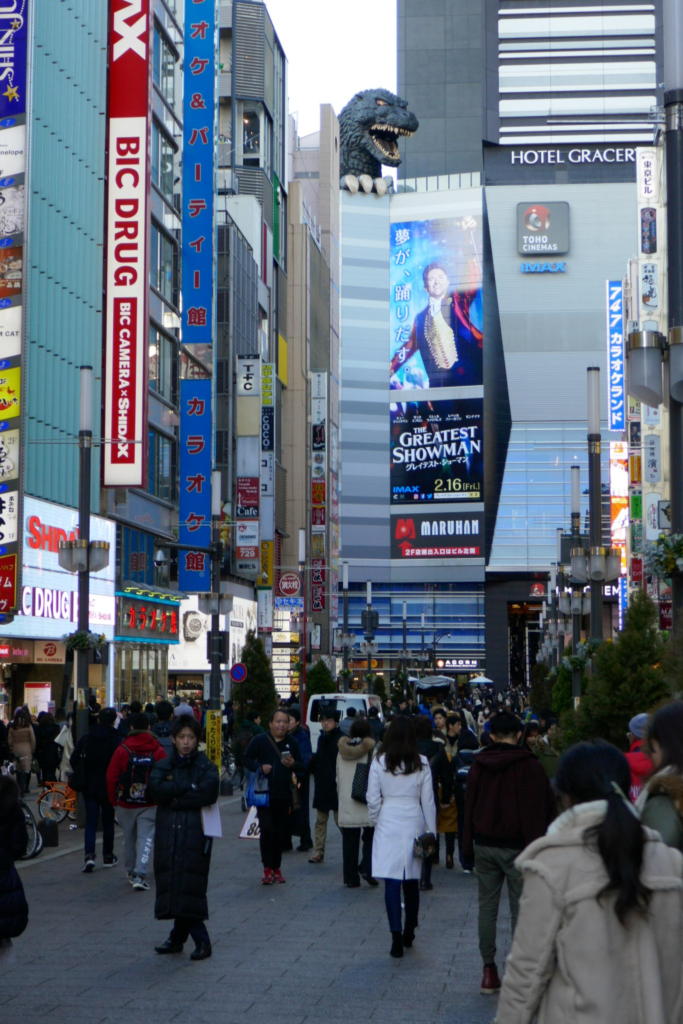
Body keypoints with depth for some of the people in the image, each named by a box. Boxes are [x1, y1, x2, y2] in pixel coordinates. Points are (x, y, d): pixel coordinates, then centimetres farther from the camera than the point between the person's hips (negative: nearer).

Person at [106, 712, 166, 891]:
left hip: (126, 803, 1)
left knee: (129, 838, 17)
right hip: (150, 804, -1)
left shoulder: (122, 749, -6)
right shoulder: (157, 750, -6)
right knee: (146, 838, -1)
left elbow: (111, 777, -4)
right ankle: (140, 875, -15)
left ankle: (131, 872, 29)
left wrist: (113, 800, 9)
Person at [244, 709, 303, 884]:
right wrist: (260, 767, -13)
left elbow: (301, 768, 14)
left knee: (281, 833, 5)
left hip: (284, 795, 3)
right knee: (267, 830, -11)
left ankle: (276, 868, 17)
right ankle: (267, 869, -3)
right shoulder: (259, 740, -1)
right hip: (265, 793, -3)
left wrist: (293, 764, -8)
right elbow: (247, 759, 4)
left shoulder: (292, 743, 9)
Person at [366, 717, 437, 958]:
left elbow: (373, 799, -3)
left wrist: (375, 821, 14)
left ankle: (396, 936, -11)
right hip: (413, 824, 2)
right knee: (411, 881, 14)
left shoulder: (379, 762, -4)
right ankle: (408, 933, 27)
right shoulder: (421, 763, -1)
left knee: (392, 882, -3)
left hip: (388, 825, -2)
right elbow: (428, 800, 2)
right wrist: (431, 832, 8)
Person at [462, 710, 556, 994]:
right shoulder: (529, 767, -9)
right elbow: (540, 811, -9)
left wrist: (468, 847, 15)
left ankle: (489, 971, 11)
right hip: (516, 847, -4)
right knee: (520, 909, 1)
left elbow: (469, 807, 10)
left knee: (487, 907, 9)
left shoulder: (478, 765, 5)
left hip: (484, 845, 4)